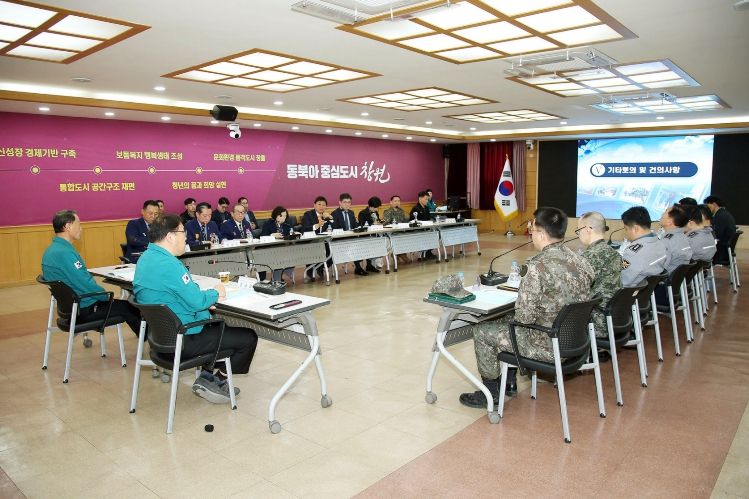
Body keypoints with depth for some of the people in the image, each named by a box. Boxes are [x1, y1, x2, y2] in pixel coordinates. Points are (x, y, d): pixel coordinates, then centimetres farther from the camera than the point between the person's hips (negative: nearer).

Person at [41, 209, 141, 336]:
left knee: (122, 304, 15)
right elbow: (85, 284, -24)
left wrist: (103, 294, 6)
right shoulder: (64, 252, -25)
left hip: (70, 306, 10)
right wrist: (107, 295, -8)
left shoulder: (52, 250, 8)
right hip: (82, 311, -10)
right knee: (127, 307, 3)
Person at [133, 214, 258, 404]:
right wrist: (215, 293, -6)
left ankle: (206, 376, 23)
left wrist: (210, 295, 1)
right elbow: (196, 301, -27)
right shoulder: (169, 265, -27)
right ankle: (216, 382, 12)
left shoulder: (146, 258, 6)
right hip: (182, 339, -10)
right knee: (248, 338, -1)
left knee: (221, 325, 30)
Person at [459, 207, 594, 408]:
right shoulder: (578, 260, 0)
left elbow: (524, 317, -23)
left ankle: (491, 393, 21)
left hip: (549, 346, -8)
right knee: (507, 321, 27)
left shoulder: (539, 266, -26)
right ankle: (510, 382, 37)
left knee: (481, 331, 7)